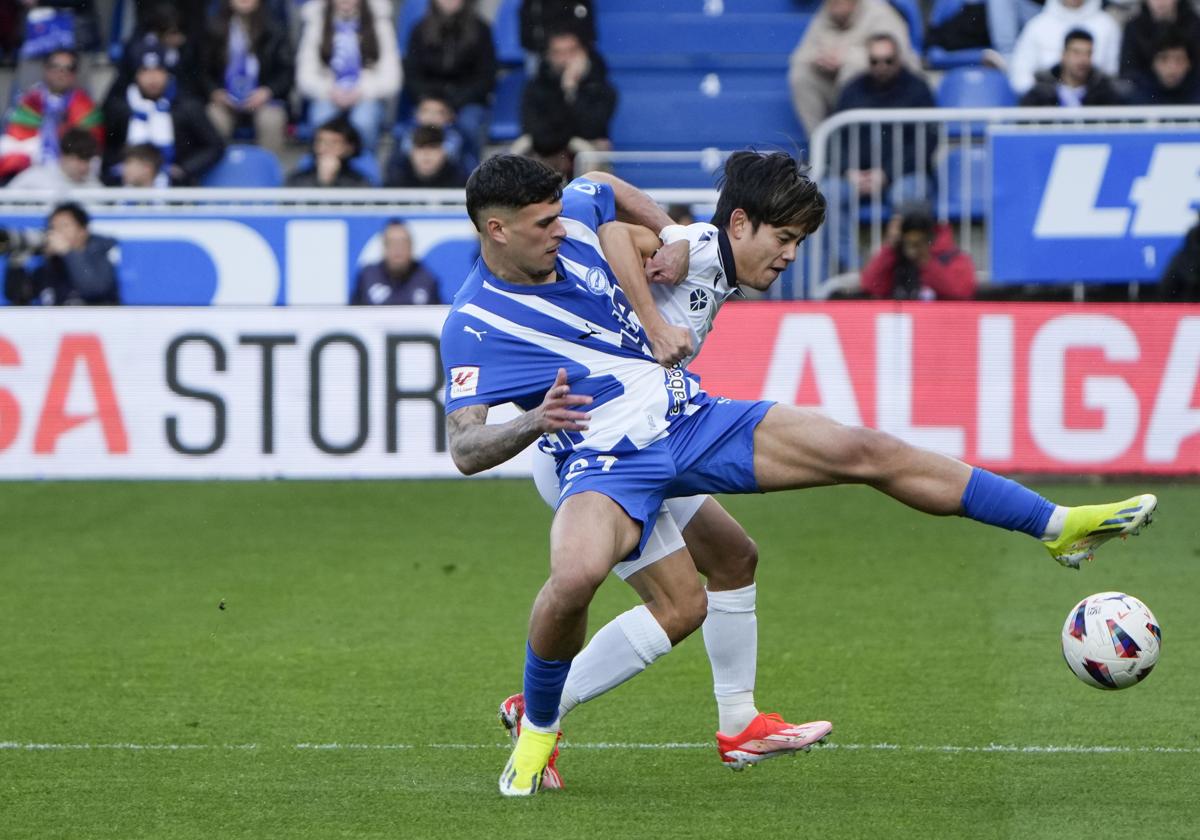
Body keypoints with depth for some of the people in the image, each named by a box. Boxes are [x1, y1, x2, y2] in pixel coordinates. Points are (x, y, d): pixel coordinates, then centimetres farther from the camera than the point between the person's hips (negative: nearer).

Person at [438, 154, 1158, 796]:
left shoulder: (577, 238, 3)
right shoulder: (473, 324, -12)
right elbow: (465, 451, -18)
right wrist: (533, 421, -35)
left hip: (692, 419, 5)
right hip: (610, 465, -5)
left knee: (866, 451, -7)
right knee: (576, 575, -36)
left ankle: (1057, 525, 2)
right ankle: (537, 729, -4)